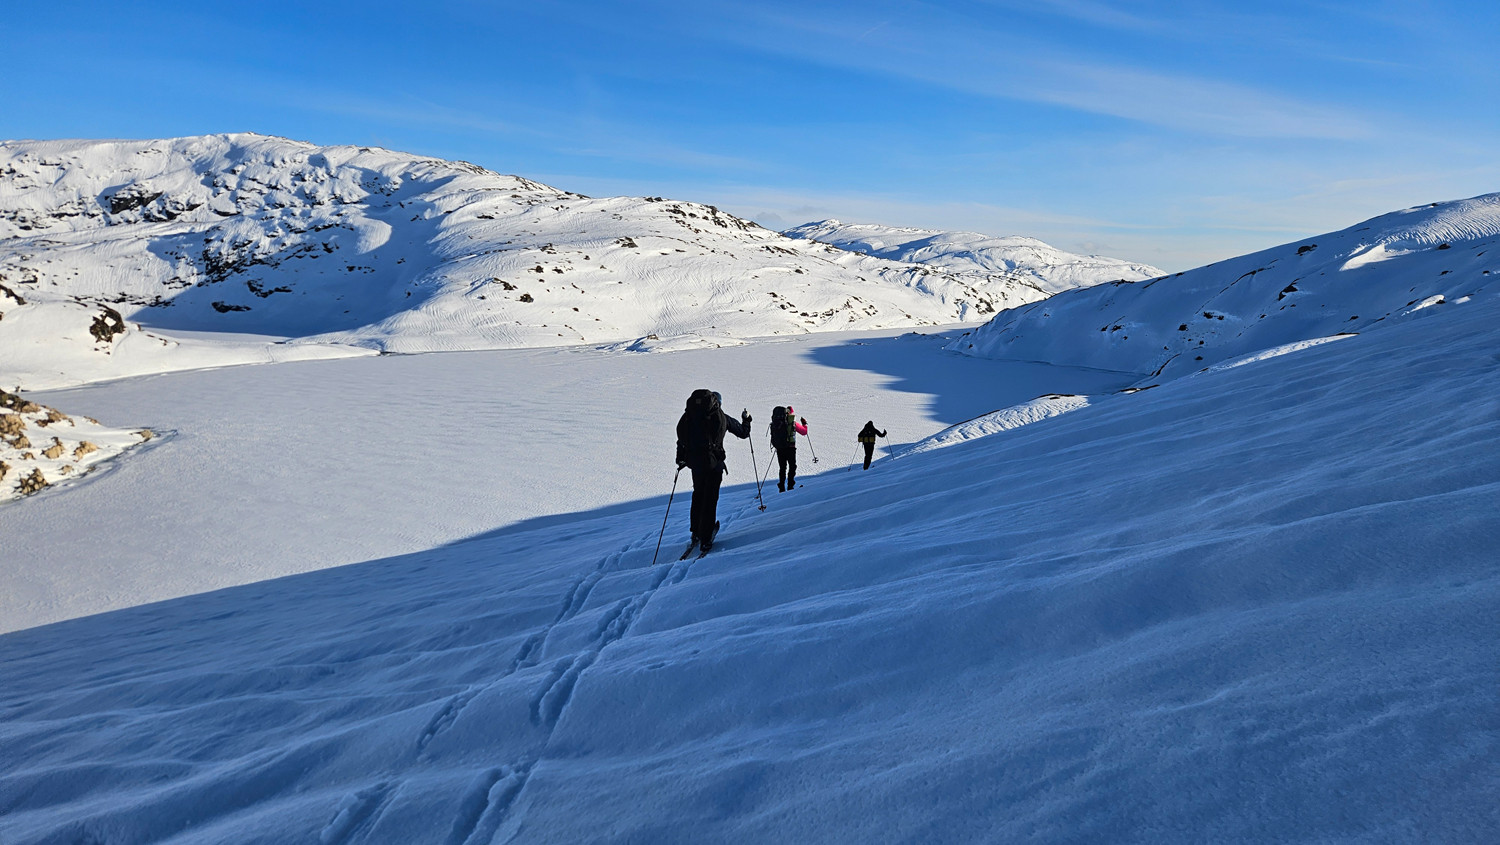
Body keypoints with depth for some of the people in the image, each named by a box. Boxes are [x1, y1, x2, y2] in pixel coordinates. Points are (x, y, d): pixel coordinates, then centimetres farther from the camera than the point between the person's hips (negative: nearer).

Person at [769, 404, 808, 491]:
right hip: (790, 447, -4)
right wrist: (804, 424, 23)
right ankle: (790, 485, -1)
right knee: (792, 466, 9)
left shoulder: (775, 423, 6)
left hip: (779, 448, 4)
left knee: (782, 468, 13)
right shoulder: (793, 423, -4)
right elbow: (804, 432, 7)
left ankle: (782, 487, 6)